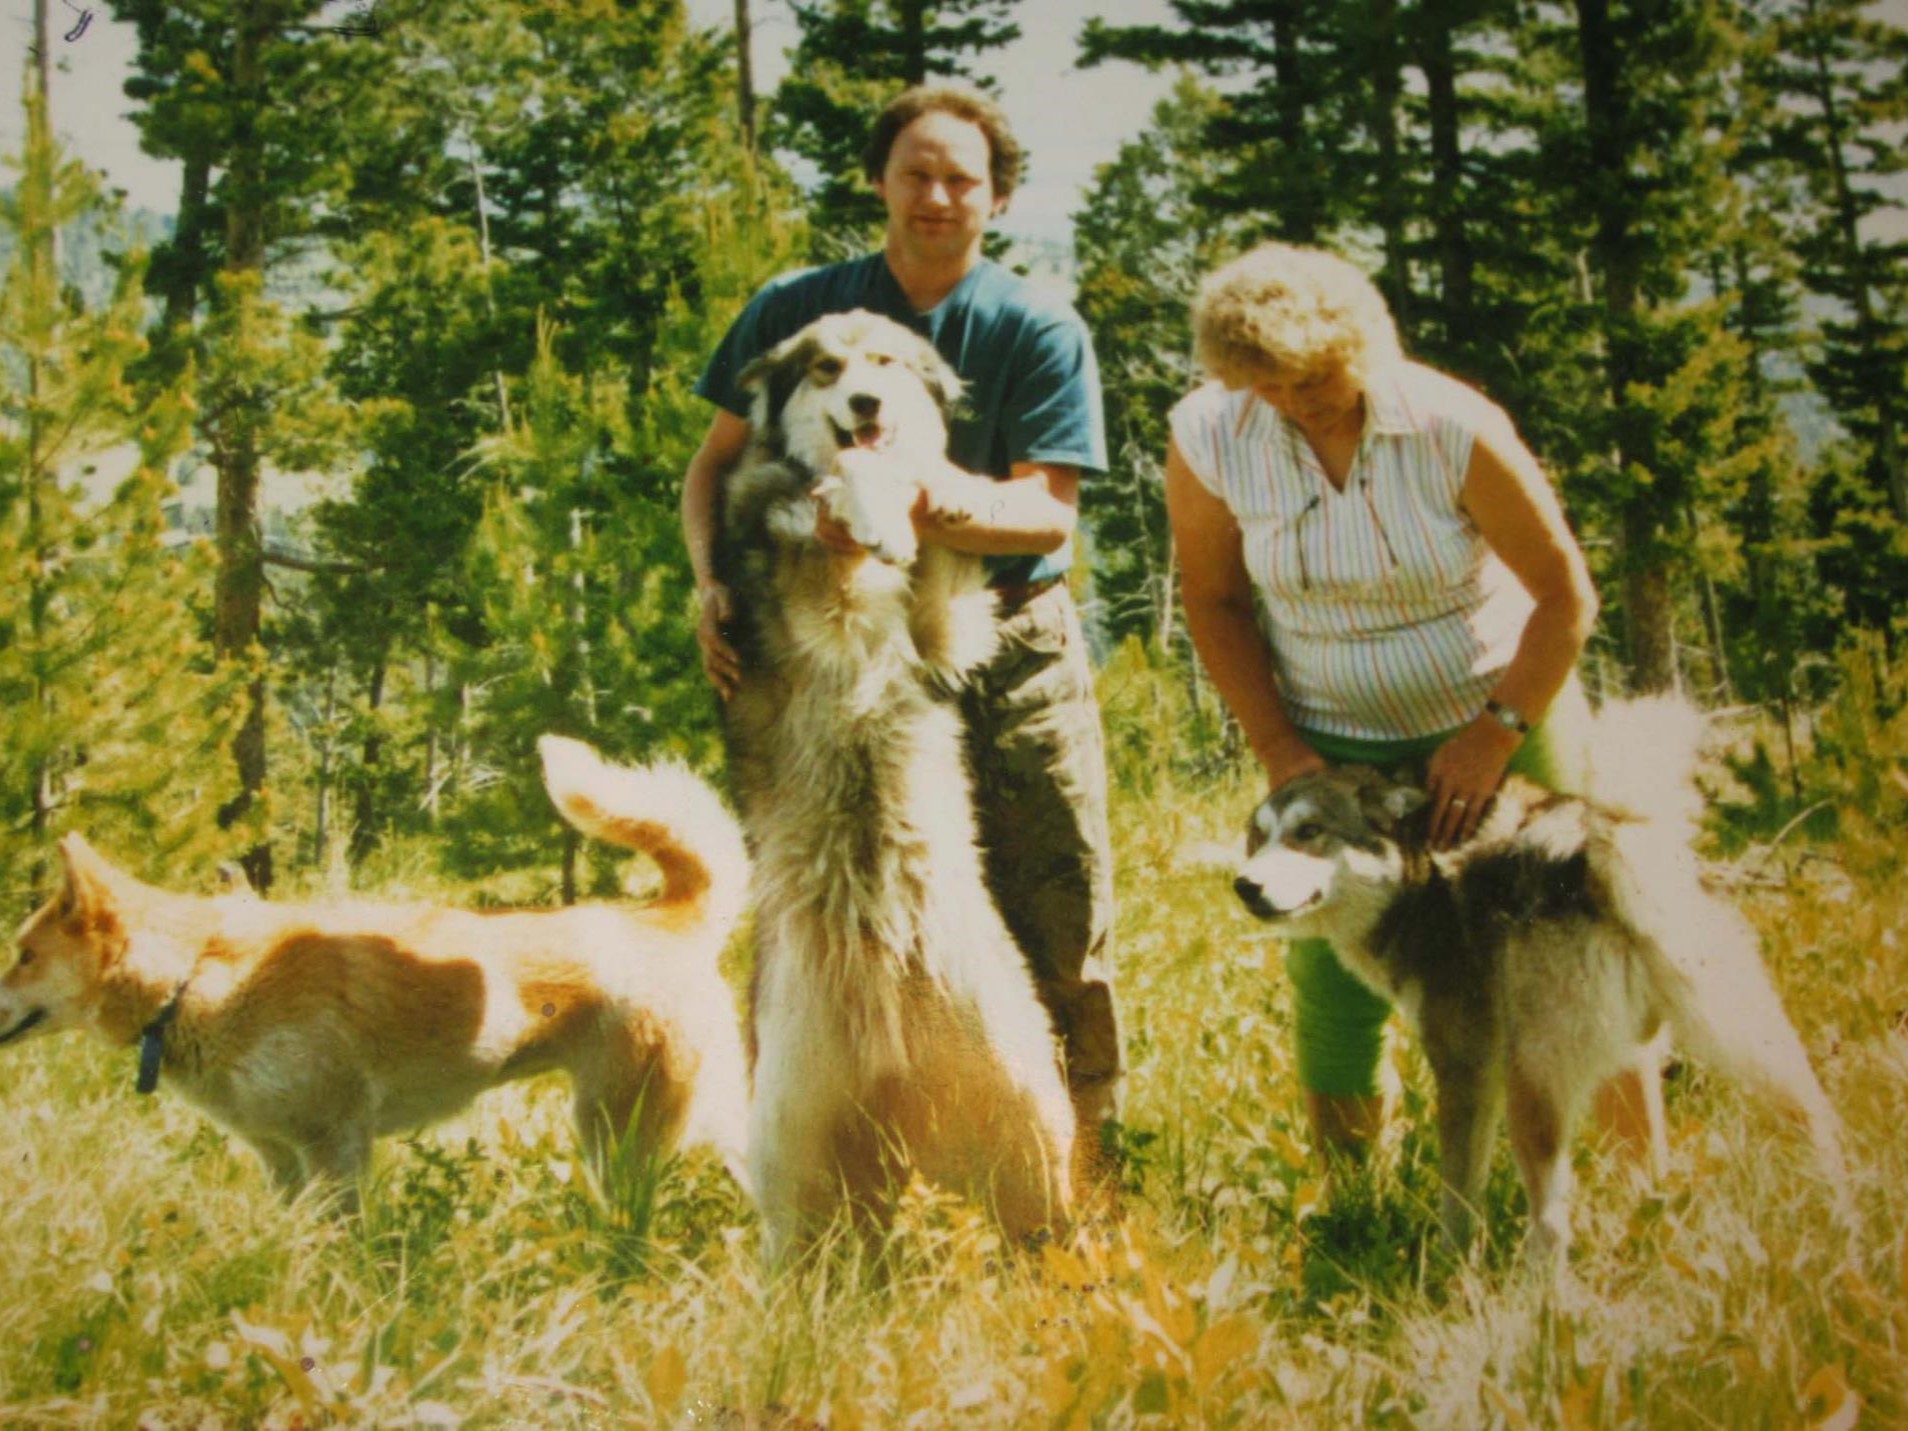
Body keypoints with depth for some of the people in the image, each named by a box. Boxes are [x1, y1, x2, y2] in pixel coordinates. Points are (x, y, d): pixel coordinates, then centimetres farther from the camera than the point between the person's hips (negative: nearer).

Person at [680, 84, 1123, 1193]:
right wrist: (714, 581, -8)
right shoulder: (796, 310, 7)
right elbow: (718, 462, 11)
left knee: (1059, 935, -2)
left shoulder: (1040, 330, 0)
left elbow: (1048, 510, -11)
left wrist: (918, 507, -30)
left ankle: (1076, 1199, 8)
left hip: (1010, 654, -1)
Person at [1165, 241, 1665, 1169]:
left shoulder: (1453, 428, -21)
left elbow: (1567, 595, -13)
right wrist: (1279, 752, -8)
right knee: (1330, 981, -3)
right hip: (1335, 743, 2)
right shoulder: (1209, 439, -14)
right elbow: (1214, 602, -1)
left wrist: (1493, 737, -18)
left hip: (1502, 716, -1)